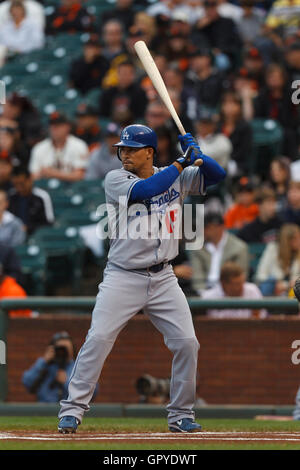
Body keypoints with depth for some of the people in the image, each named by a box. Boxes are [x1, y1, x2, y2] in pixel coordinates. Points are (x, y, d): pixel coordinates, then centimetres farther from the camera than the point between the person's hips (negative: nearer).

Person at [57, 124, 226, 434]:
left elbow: (217, 175, 4)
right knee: (98, 338, -13)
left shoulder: (177, 178, 6)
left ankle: (181, 414, 10)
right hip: (123, 278, -3)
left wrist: (196, 154, -14)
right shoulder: (116, 179, -4)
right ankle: (72, 409, -7)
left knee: (186, 342, -3)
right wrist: (181, 163, -16)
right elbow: (146, 190, -22)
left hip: (163, 279, 3)